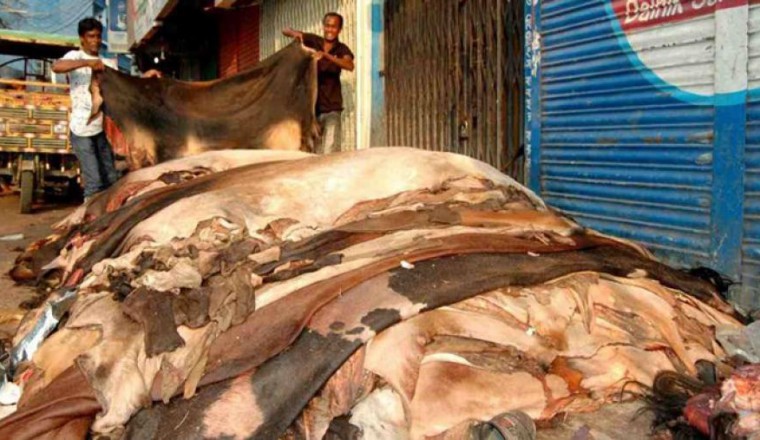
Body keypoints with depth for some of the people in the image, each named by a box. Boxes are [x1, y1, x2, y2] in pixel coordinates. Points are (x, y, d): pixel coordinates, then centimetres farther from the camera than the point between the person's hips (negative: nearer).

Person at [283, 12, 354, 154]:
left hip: (331, 108, -2)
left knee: (330, 153, -12)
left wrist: (326, 55, -31)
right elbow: (285, 31, 9)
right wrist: (295, 33, -14)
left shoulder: (342, 49, 2)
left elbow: (350, 66, -19)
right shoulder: (313, 41, 6)